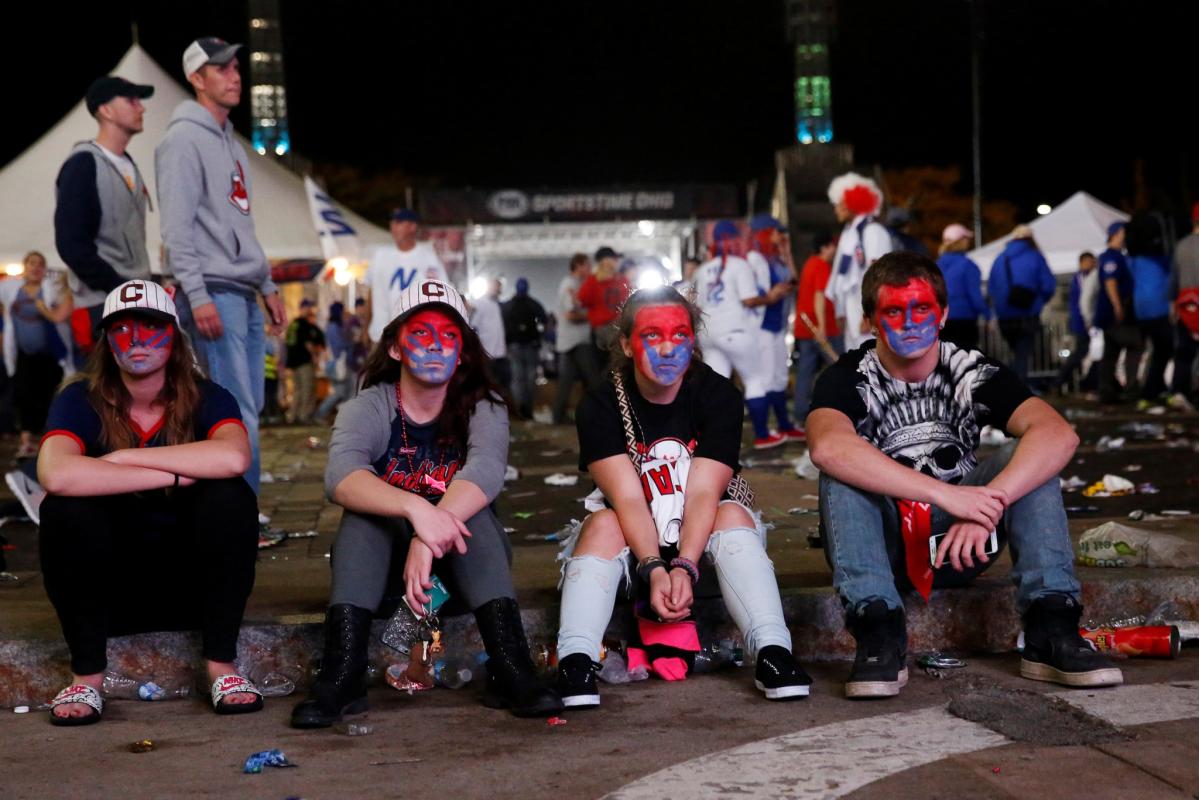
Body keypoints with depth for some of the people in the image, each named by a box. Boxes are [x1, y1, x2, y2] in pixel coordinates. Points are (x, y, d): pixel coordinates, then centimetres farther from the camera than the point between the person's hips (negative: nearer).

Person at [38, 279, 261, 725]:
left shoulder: (206, 399, -4)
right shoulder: (81, 402, -6)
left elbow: (234, 458, -30)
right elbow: (55, 474, -30)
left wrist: (126, 457, -24)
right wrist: (174, 474, -27)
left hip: (190, 584, 0)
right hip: (107, 593, 0)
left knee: (230, 496, -24)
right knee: (64, 509, -26)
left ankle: (221, 666, -19)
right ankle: (86, 676, -19)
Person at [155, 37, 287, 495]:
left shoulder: (231, 143, 21)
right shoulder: (184, 139, -7)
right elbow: (176, 228, -14)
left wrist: (268, 287, 20)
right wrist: (197, 296, -20)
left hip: (245, 293, 9)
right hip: (214, 293, -9)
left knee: (249, 406, 9)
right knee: (239, 413, -11)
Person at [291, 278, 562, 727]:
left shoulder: (482, 407, -7)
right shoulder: (368, 408, -9)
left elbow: (486, 469, -30)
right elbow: (340, 477, -30)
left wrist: (431, 534, -48)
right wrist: (415, 509, -49)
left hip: (462, 562, 0)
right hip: (381, 567, 0)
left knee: (471, 510, -28)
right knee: (365, 507, -28)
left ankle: (511, 670, -40)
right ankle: (341, 676, -38)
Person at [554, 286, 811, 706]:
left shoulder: (719, 396, -10)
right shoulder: (600, 405, -10)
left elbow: (703, 492, -19)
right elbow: (627, 497, -20)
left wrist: (683, 567, -34)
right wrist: (655, 570, -35)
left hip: (702, 535, 0)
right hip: (632, 538, 0)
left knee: (732, 514, -29)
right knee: (604, 524, -30)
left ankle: (773, 655, -42)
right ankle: (575, 663, -42)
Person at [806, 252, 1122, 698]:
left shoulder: (971, 372, -4)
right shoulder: (849, 379, -10)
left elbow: (1059, 435, -21)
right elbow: (827, 447, -35)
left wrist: (988, 503, -37)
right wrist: (947, 494, -41)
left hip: (961, 543, 2)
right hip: (879, 547, -2)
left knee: (1027, 455, -17)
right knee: (842, 469, -27)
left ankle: (1051, 628, -27)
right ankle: (879, 635, -36)